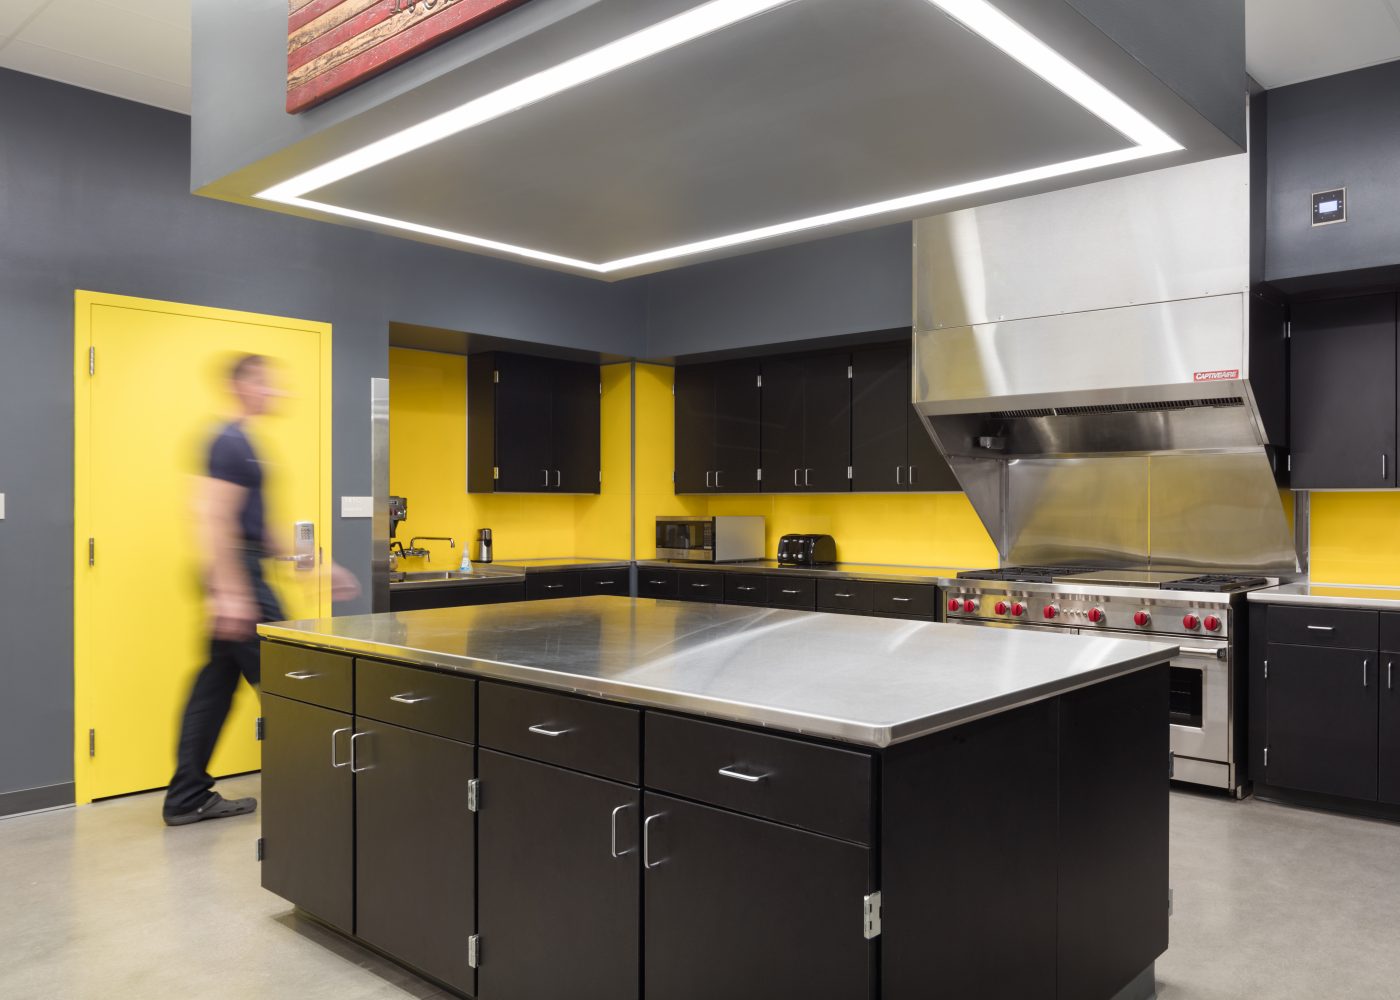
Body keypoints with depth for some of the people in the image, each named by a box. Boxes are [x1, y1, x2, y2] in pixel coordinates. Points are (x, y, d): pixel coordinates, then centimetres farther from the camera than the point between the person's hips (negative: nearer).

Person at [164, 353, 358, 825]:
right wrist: (231, 593, -26)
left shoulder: (240, 442, 17)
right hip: (238, 575, -10)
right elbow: (215, 520, -22)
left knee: (216, 684, 12)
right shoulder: (232, 444, -14)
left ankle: (187, 798, 19)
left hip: (242, 575, 10)